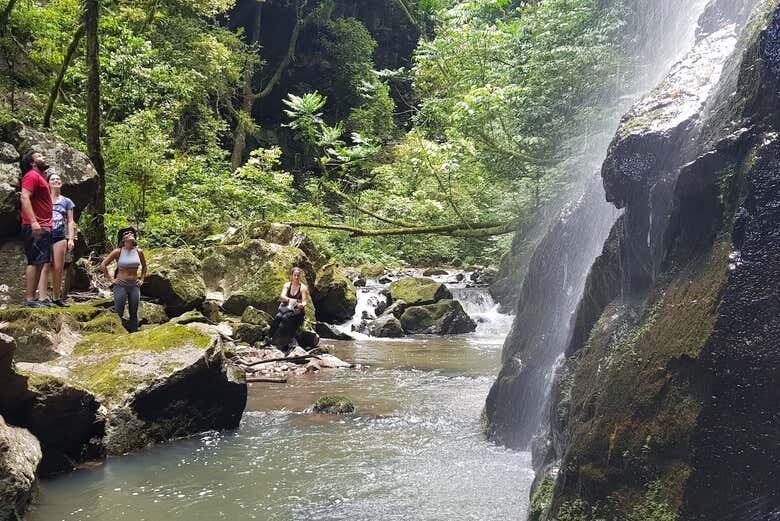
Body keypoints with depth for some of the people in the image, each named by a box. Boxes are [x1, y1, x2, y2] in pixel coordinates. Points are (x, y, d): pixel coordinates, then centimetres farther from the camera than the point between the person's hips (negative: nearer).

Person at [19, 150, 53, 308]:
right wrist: (33, 221, -28)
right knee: (34, 262, -13)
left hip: (43, 228, 10)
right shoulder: (32, 175, -6)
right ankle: (29, 299, -15)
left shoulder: (40, 177, 23)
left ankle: (32, 298, 9)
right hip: (35, 228, -10)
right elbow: (25, 198, -19)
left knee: (39, 263, 8)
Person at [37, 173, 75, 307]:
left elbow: (70, 222, 11)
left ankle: (56, 297, 11)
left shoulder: (66, 202, 13)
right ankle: (42, 298, -16)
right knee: (45, 267, -11)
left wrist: (70, 239, 0)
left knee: (58, 268, 2)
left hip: (60, 237, 2)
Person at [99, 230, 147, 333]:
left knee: (134, 314, 7)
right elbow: (103, 265, -3)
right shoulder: (118, 252, -5)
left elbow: (144, 266, 22)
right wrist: (110, 279, -5)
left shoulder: (139, 252, 5)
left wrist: (142, 279, 13)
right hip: (121, 285, -3)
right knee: (118, 314, -1)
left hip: (134, 285, 3)